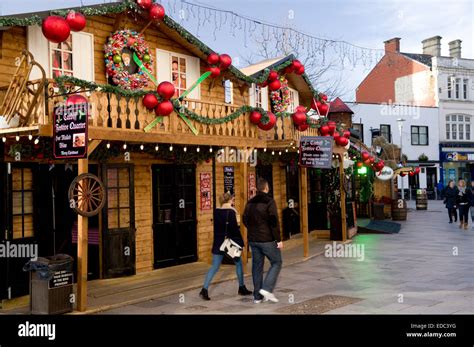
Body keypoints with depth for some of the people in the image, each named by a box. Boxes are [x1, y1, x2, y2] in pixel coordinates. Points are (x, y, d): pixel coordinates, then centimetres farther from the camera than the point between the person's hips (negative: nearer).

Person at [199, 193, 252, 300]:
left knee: (214, 266, 5)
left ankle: (204, 289, -9)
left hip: (218, 243, 4)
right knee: (238, 263, 17)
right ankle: (242, 288, 25)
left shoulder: (216, 212, 2)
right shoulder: (231, 212, -13)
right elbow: (235, 229, -15)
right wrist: (241, 243, -9)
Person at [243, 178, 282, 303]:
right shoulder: (269, 201, -12)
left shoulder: (250, 203, 8)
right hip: (267, 239, -6)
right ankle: (267, 288, -8)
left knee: (257, 265, 11)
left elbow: (245, 220, 14)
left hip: (253, 239, 6)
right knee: (276, 262, 7)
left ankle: (257, 296, 13)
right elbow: (274, 222, -17)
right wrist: (279, 239, -13)